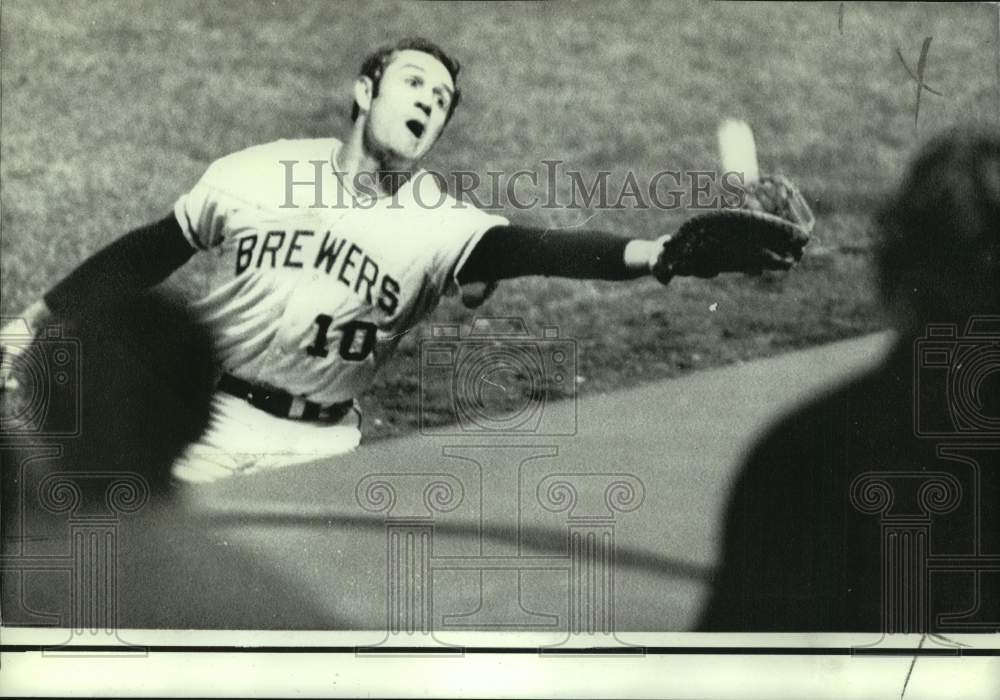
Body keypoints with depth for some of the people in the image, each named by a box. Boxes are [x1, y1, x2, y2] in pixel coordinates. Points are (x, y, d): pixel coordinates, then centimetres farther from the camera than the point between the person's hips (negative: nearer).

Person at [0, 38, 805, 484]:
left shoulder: (438, 225, -9)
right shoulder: (259, 176, -5)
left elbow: (530, 248, -28)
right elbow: (151, 254, 7)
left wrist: (656, 256, -47)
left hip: (317, 451, 0)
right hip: (203, 421, 0)